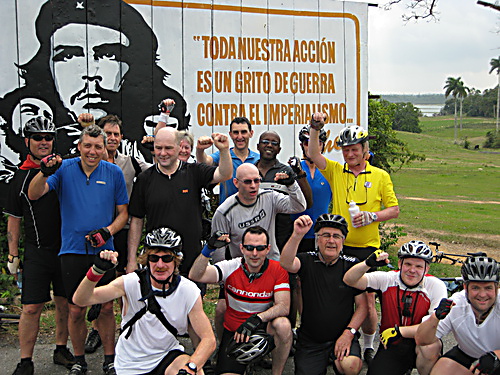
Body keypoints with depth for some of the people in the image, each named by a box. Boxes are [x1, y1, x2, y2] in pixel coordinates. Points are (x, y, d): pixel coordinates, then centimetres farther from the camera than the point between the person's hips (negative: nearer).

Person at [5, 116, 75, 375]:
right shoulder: (21, 176, 4)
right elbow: (14, 219, 7)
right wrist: (13, 255, 5)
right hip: (36, 253, 0)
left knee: (65, 303, 10)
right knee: (31, 308, -2)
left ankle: (61, 350, 28)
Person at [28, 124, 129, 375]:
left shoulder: (114, 173, 1)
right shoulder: (65, 169, -2)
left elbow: (123, 212, 7)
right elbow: (33, 195, -12)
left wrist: (108, 231, -11)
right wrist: (44, 173, -32)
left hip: (104, 251, 1)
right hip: (72, 251, -1)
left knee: (106, 307, 8)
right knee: (76, 310, 6)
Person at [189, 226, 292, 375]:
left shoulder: (278, 270, -10)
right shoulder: (231, 267, -10)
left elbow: (283, 306, -20)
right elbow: (195, 276, -22)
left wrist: (257, 318, -35)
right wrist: (208, 249, -37)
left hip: (263, 327, 0)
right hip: (233, 331, 0)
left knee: (283, 325, -32)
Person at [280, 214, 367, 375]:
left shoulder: (352, 265, 0)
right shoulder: (307, 261, -1)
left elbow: (362, 305, 1)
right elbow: (286, 264, -24)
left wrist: (349, 333, -12)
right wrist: (297, 235, -40)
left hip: (342, 336, -1)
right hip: (310, 340, 1)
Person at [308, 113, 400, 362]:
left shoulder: (380, 176, 4)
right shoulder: (335, 171, 5)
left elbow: (394, 210, 5)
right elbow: (314, 155, -11)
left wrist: (371, 216, -12)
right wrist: (315, 128, -23)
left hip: (367, 248, -1)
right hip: (339, 247, 1)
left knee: (367, 301, 4)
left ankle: (369, 347, 24)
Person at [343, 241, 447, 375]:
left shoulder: (436, 286, -8)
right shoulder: (387, 279, -5)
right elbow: (349, 280, -13)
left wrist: (398, 331, -22)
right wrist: (368, 263, -31)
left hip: (419, 344, -1)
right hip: (391, 345, 1)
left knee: (430, 345, -34)